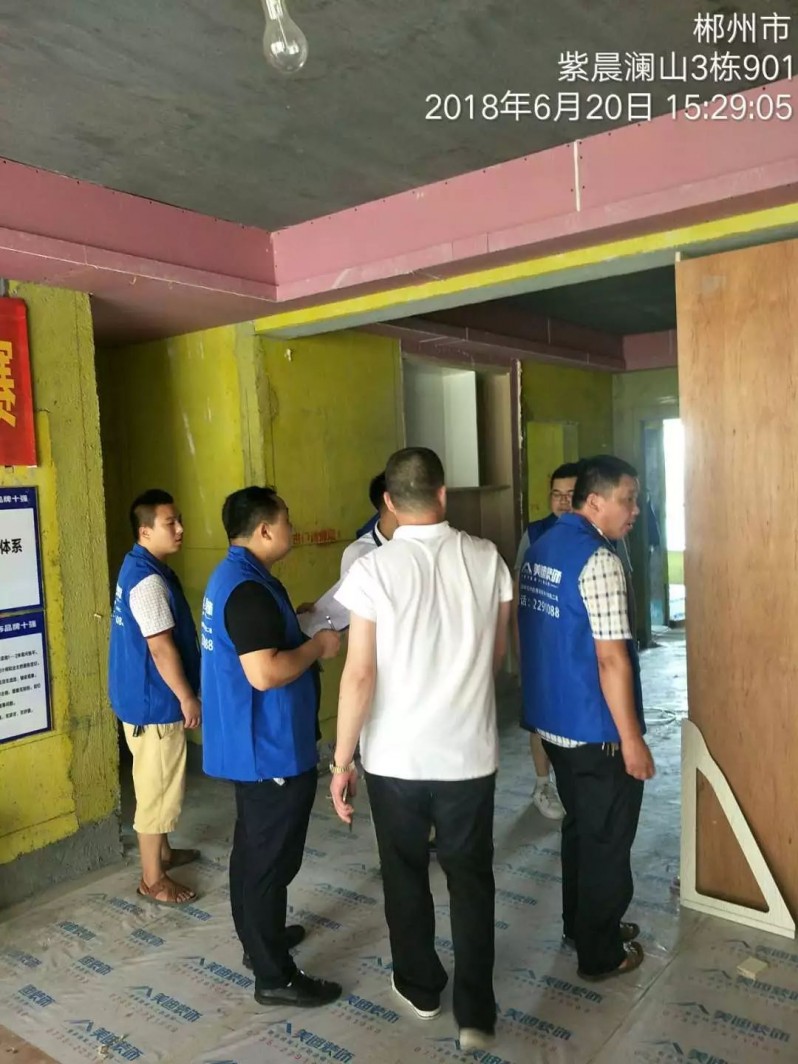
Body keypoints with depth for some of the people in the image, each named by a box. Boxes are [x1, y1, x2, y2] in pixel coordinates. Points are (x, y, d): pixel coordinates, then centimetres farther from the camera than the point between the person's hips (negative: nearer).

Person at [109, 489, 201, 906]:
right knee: (157, 787, 2)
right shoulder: (148, 579, -24)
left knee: (160, 783, 22)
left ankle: (162, 852, 38)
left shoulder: (140, 567, 9)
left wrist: (182, 694, 23)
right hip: (153, 700, -10)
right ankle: (152, 878, 15)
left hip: (144, 694, 10)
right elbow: (161, 646, -24)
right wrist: (187, 697, -16)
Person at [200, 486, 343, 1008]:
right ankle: (275, 976, 16)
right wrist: (317, 646, -17)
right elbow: (265, 673, -31)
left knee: (254, 848, 23)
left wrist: (297, 624, 9)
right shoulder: (248, 588, -25)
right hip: (270, 748, -11)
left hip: (250, 743, 11)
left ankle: (259, 938, 40)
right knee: (272, 857, 2)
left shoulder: (234, 575, 9)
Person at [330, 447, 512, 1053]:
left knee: (406, 874, 19)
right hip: (470, 752, 2)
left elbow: (360, 675, -16)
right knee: (472, 877, 17)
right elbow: (499, 652, 7)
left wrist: (342, 759, -6)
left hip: (395, 756, -1)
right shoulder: (487, 559, -5)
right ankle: (476, 1011, 22)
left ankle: (420, 987, 37)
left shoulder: (373, 569, -15)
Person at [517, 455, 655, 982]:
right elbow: (611, 660, -23)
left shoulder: (541, 549, 7)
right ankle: (601, 952, 24)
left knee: (579, 826, 23)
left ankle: (581, 924, 39)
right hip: (597, 729, -8)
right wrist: (632, 738, -16)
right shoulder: (599, 560, -22)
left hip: (554, 719, 9)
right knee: (608, 839, 9)